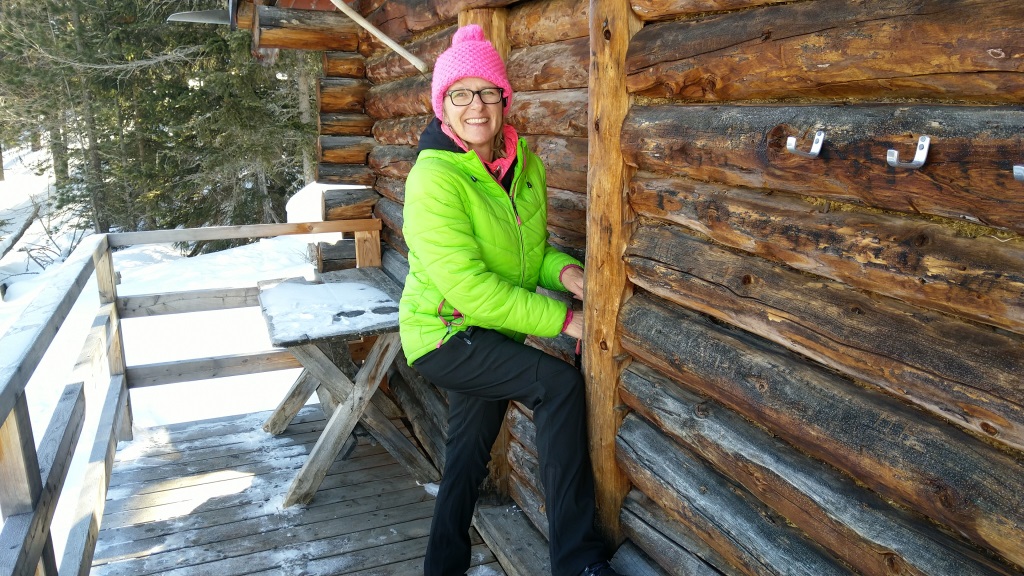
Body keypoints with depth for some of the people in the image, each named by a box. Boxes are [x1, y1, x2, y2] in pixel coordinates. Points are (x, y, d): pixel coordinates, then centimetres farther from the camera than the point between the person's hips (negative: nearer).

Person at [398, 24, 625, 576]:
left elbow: (529, 248, 11)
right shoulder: (434, 178, -23)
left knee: (471, 447, 18)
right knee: (560, 384, -21)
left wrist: (562, 269, -13)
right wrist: (563, 319, -26)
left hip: (492, 333, 8)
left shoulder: (527, 165, -1)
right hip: (443, 333, -8)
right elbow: (469, 287, -28)